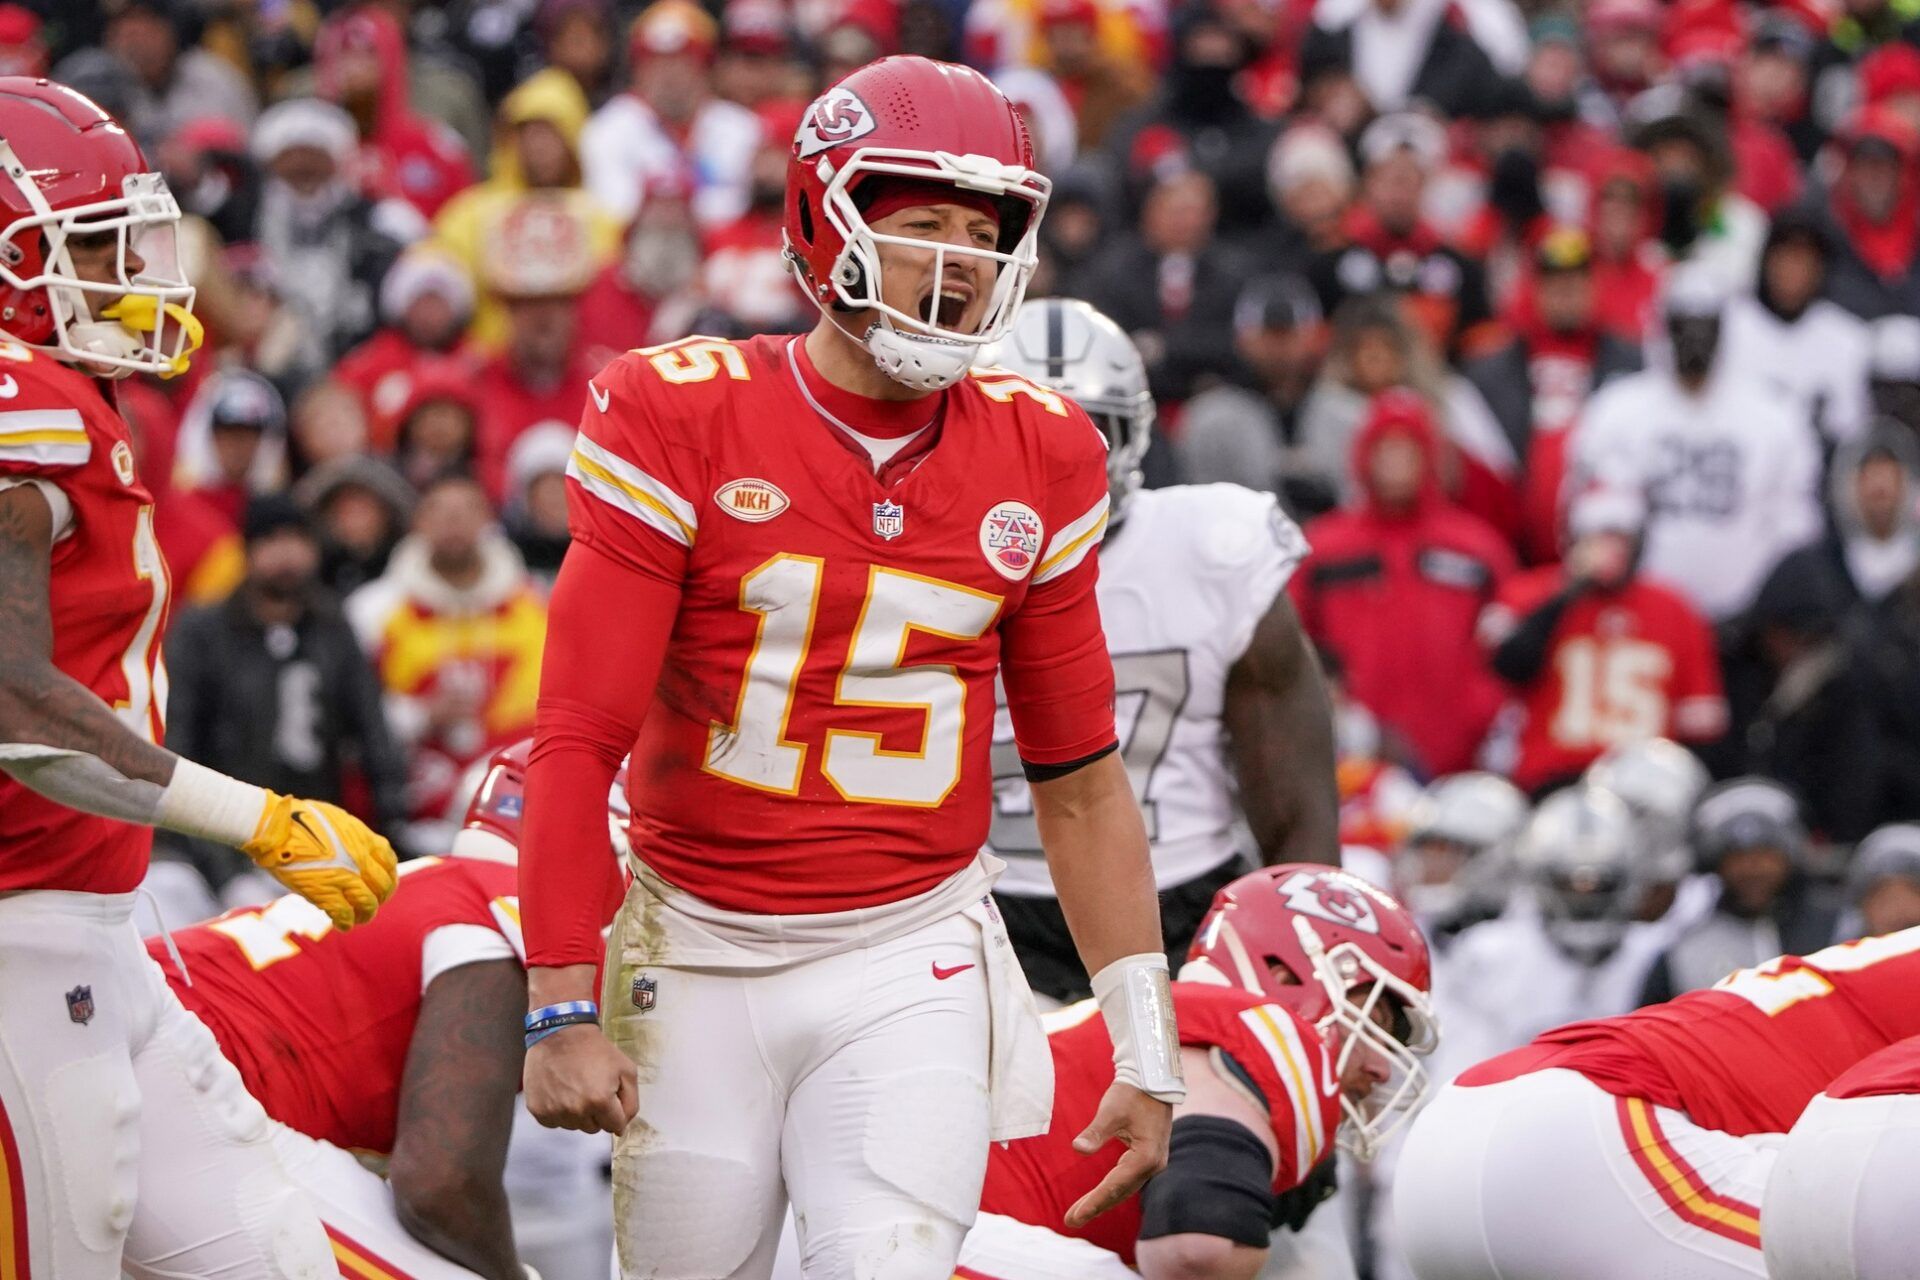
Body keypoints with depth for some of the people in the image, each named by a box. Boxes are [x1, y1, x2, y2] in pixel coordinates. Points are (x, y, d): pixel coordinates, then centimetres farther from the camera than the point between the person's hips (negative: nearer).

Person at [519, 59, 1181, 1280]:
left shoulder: (1036, 461, 3)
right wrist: (561, 1010, -14)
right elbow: (581, 739, -8)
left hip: (911, 962, 1)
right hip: (702, 954, -1)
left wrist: (1148, 1062, 9)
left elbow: (1082, 782, 11)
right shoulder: (683, 419, -7)